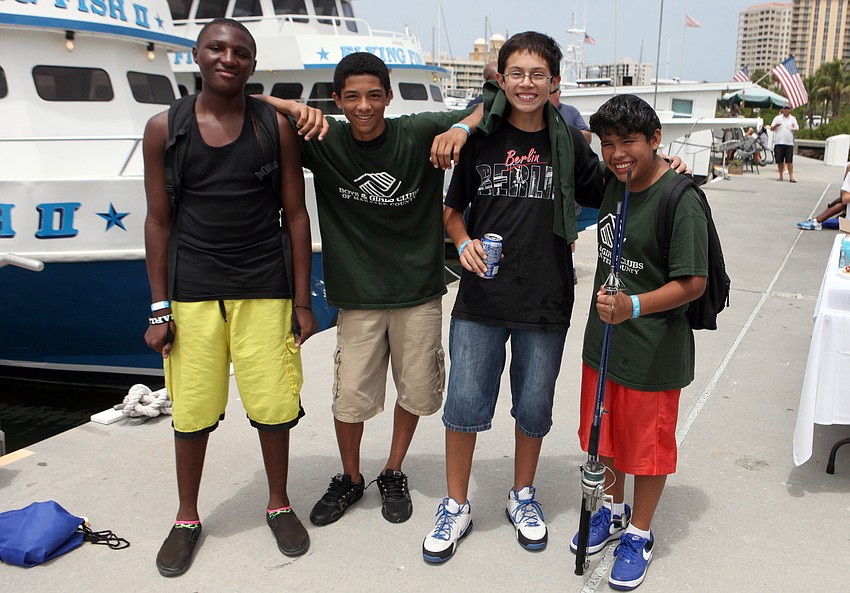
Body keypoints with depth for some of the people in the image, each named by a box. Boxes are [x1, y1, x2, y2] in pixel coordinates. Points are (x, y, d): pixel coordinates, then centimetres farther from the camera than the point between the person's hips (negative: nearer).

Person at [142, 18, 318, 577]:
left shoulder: (276, 126, 1)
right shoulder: (165, 128, 2)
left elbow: (296, 214, 3)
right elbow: (159, 221, 4)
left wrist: (303, 301, 1)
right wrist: (159, 308, 2)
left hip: (264, 291, 0)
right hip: (191, 293, 1)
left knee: (273, 406, 5)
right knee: (191, 411, 7)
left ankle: (279, 504, 30)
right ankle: (187, 518, 29)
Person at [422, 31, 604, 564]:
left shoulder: (570, 144, 2)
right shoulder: (481, 139, 2)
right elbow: (453, 209, 10)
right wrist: (464, 242, -9)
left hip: (546, 302, 0)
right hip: (480, 300, 0)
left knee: (534, 407, 12)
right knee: (464, 404, 3)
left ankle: (523, 496, 36)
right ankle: (456, 508, 23)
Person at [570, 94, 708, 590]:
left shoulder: (680, 200, -20)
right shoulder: (614, 183, 4)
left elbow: (693, 283, -23)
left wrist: (633, 306, -35)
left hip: (653, 351, -7)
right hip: (603, 338, 7)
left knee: (647, 444, 10)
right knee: (604, 432, 21)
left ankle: (639, 533, 31)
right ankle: (614, 509, 44)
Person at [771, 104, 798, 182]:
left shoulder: (793, 119, 12)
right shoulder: (777, 118, 8)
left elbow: (796, 129, 14)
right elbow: (771, 129, 6)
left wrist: (794, 129, -9)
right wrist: (775, 126, -15)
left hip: (789, 143, 0)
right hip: (779, 142, 0)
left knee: (790, 161, -5)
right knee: (780, 161, 2)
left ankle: (791, 177, -6)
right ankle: (781, 176, 12)